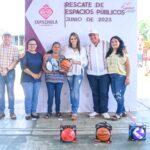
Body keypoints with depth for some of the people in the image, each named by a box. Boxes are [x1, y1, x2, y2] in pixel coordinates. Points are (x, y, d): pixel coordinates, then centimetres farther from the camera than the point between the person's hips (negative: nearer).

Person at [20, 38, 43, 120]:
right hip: (27, 79, -4)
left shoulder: (39, 55, 13)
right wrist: (32, 74, -17)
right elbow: (23, 66, -12)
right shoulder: (25, 54, -1)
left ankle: (34, 112, 14)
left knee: (35, 96, 4)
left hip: (37, 79, 4)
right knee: (29, 96, -7)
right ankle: (28, 113, 3)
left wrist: (40, 74, -7)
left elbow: (42, 66, 12)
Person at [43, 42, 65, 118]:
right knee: (50, 96, -2)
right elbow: (44, 66, 2)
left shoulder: (62, 57, 8)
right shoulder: (48, 56, 3)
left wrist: (63, 70, -15)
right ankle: (49, 112, 9)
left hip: (59, 80, 1)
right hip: (50, 79, -1)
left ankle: (58, 111, 16)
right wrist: (46, 70, -17)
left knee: (57, 96, 5)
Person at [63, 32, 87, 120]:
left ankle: (75, 112, -10)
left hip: (79, 72, -2)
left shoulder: (82, 49, 4)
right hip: (69, 72, 2)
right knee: (72, 91, 9)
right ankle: (74, 110, 21)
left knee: (76, 91, -11)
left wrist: (77, 62, -13)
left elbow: (85, 62, 2)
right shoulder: (66, 49, 5)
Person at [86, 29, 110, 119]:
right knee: (95, 93, 9)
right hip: (92, 74, 4)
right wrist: (88, 69, 6)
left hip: (104, 73, -3)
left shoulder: (106, 44, -4)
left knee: (104, 93, -1)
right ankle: (96, 110, 18)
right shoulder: (88, 47, 9)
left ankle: (104, 111, 8)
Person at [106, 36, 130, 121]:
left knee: (119, 95, -7)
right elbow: (108, 65, 10)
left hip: (121, 76, -5)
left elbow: (128, 65, -3)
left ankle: (119, 113, 5)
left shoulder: (123, 52, 0)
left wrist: (128, 77, -9)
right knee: (115, 95, 7)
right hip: (112, 76, 5)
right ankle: (123, 111, 21)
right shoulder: (109, 53, 12)